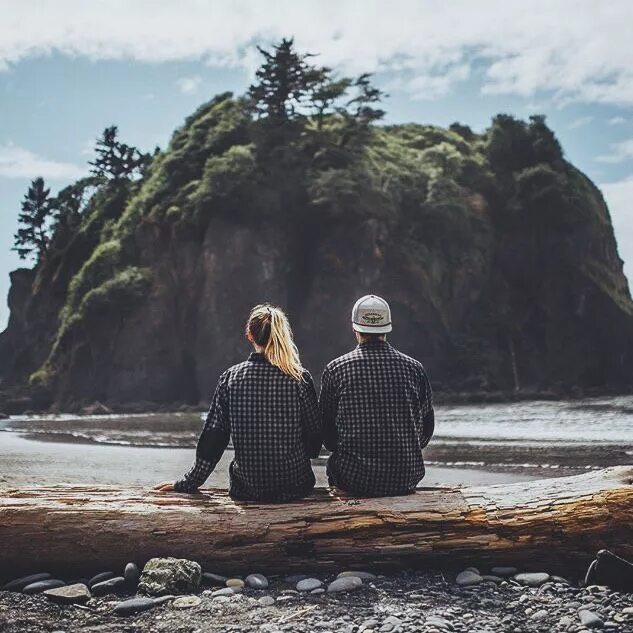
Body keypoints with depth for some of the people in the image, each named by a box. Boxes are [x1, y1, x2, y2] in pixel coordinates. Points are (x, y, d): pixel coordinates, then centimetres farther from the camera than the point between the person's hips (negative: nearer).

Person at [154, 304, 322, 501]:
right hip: (296, 485, 0)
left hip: (248, 490, 0)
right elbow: (315, 435, -1)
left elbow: (212, 437, -2)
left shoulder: (231, 378, -5)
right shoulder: (300, 378, -8)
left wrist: (188, 483, 8)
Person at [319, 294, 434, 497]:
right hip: (406, 479, 2)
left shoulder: (335, 370, -5)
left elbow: (326, 432, 1)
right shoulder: (414, 368, 0)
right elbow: (427, 429, 7)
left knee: (334, 463, 29)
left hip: (354, 480, -2)